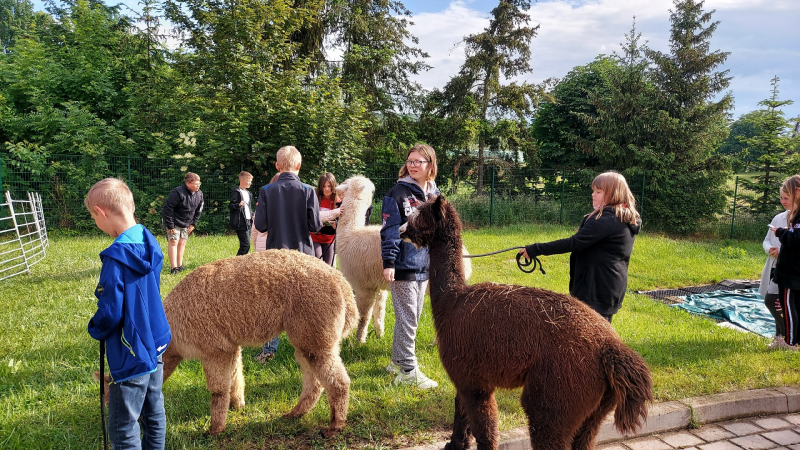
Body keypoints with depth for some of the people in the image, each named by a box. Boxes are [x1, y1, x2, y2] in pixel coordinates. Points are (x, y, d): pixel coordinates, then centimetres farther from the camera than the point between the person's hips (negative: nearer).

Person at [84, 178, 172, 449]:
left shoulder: (116, 257, -24)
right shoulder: (149, 243, 0)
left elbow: (110, 313, -22)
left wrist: (95, 330, 0)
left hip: (131, 356, -8)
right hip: (155, 344, 8)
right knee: (153, 413, 20)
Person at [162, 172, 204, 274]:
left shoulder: (199, 194, -3)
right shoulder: (177, 193, -25)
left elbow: (198, 210, 10)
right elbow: (167, 209, -22)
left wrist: (193, 224, 5)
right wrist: (170, 225, -21)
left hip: (186, 224, 7)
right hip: (174, 222, -7)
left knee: (182, 242, 10)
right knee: (173, 242, -8)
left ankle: (179, 265, 19)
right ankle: (174, 267, -8)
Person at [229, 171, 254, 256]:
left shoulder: (248, 193, 19)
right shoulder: (236, 192, -8)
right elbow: (230, 206, -14)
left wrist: (251, 215, 13)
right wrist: (238, 205, -33)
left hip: (248, 222, 9)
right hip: (241, 223, -9)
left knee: (244, 245, 9)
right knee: (246, 245, -13)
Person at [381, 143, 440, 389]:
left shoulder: (434, 193, 11)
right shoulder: (397, 194, -10)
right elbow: (390, 230, -13)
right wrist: (388, 262, -20)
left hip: (424, 264, 7)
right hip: (404, 265, -7)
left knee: (411, 317, 16)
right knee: (407, 319, -2)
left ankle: (398, 361, 31)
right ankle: (408, 371, 8)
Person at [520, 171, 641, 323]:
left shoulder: (607, 220, -20)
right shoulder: (626, 220, 11)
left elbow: (574, 242, -26)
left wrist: (536, 249, -25)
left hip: (596, 290, -10)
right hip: (612, 289, 10)